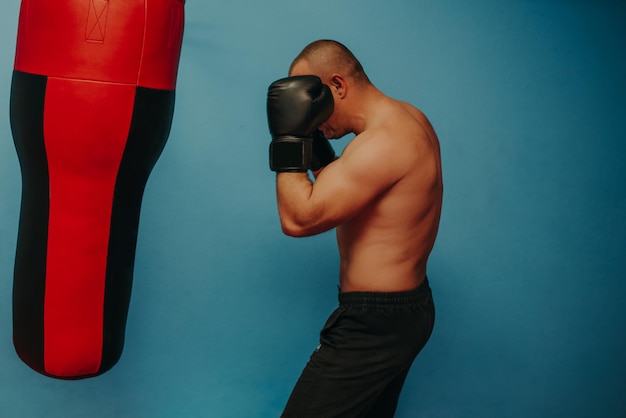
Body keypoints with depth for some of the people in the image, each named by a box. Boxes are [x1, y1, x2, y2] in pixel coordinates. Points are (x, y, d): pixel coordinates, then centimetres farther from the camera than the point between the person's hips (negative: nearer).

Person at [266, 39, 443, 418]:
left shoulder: (383, 142, -24)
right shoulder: (409, 119, 7)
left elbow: (298, 220, -25)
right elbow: (337, 198, 16)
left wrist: (289, 138, -20)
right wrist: (316, 148, 4)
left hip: (375, 323, -10)